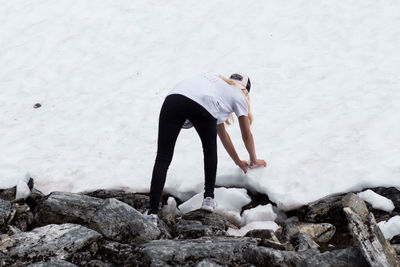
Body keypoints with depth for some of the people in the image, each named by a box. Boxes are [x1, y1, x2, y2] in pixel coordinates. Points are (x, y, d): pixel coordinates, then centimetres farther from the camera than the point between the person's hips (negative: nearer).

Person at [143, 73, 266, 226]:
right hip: (202, 104, -4)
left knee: (163, 159, 1)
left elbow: (221, 132, 52)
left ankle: (152, 213, -9)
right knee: (210, 150, 26)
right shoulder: (238, 95, 32)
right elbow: (246, 135, 37)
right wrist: (254, 160, 55)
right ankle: (208, 199, 27)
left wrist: (238, 161, 59)